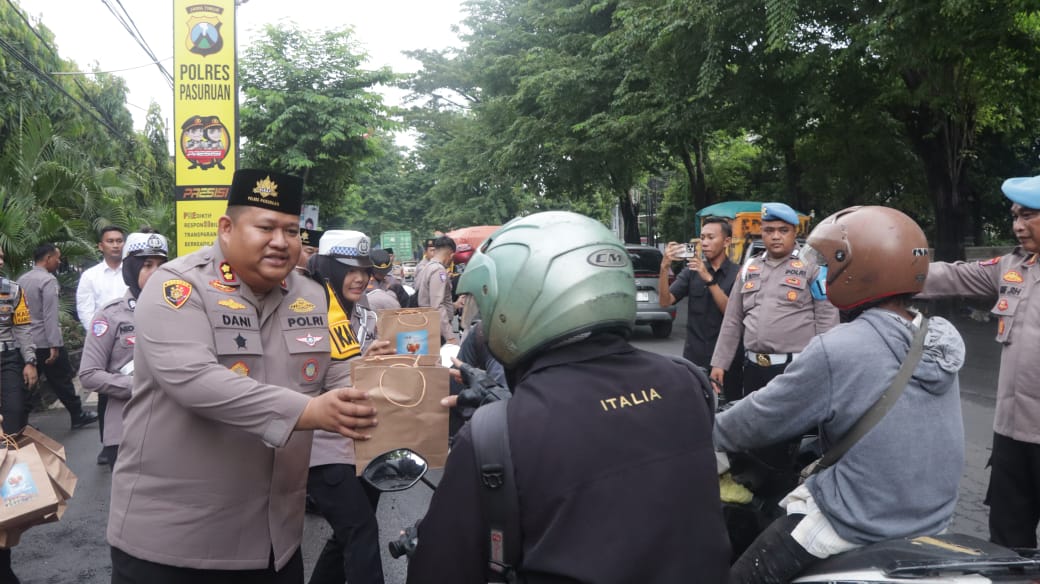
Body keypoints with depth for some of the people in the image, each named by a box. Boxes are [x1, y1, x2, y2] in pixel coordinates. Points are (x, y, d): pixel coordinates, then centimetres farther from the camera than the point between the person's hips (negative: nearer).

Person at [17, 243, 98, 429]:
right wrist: (54, 345, -20)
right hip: (45, 342, -7)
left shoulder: (21, 280, 9)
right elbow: (50, 315, -20)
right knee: (62, 382, 5)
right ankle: (78, 416, 16)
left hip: (25, 342, 7)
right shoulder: (48, 280, -14)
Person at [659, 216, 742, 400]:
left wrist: (709, 279, -21)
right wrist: (664, 267, -18)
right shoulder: (691, 271, 5)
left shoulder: (737, 274, -4)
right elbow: (665, 301, -4)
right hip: (694, 358, 2)